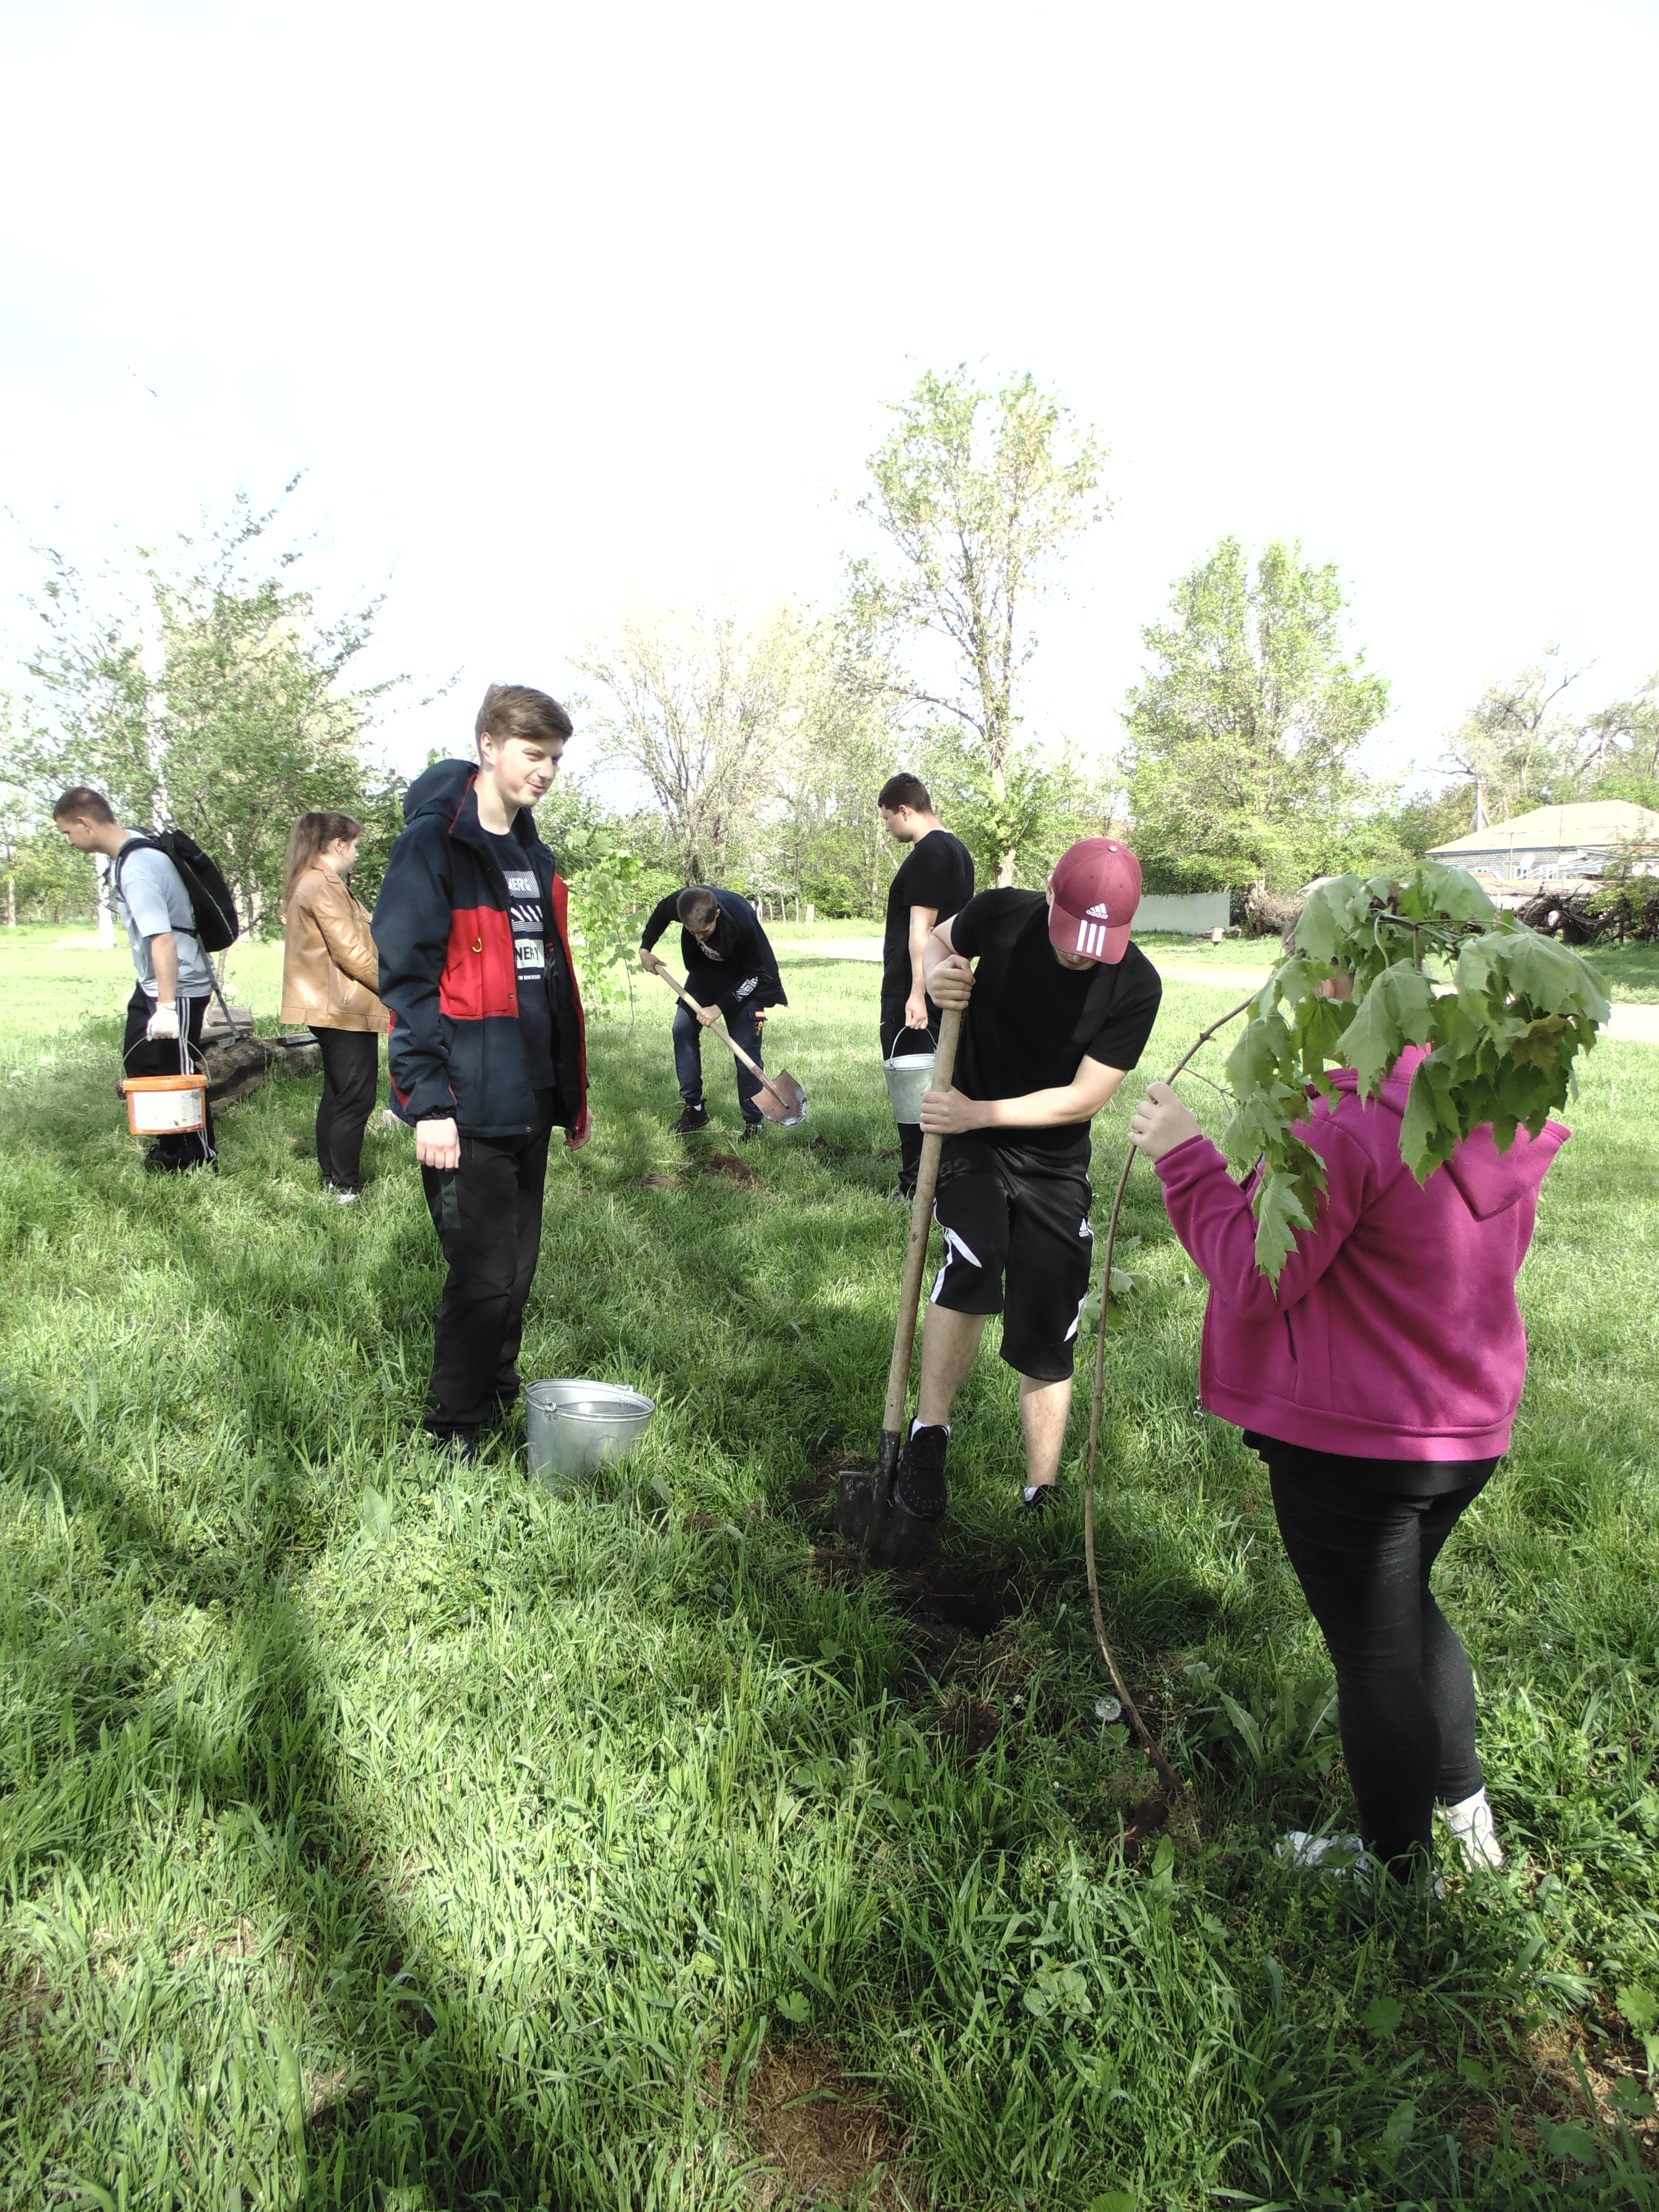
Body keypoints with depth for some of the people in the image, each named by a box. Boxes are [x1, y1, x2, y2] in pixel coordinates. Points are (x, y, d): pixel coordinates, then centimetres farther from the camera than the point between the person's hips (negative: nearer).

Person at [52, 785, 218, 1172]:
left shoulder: (136, 870, -26)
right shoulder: (133, 847, 4)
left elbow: (163, 939, -33)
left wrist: (166, 1005, -34)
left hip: (179, 987, -11)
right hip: (151, 983, 11)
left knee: (179, 1076, 0)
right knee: (139, 1064, 18)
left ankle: (202, 1161, 14)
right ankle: (170, 1148, 32)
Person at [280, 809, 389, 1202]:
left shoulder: (306, 883, 17)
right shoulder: (324, 886, -15)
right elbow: (350, 952, -19)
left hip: (329, 1006, 11)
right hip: (346, 1007, -11)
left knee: (337, 1094, 16)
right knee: (356, 1099, -7)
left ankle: (331, 1180, 23)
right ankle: (345, 1189, -4)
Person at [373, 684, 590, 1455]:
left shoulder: (533, 856, 17)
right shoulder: (433, 845, -8)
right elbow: (407, 980, -13)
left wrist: (573, 1090, 19)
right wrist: (429, 1101, -18)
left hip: (528, 1102, 8)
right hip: (466, 1109, -7)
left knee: (516, 1272, 15)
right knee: (483, 1277, -3)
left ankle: (500, 1404, 31)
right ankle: (455, 1435, 13)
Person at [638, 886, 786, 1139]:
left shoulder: (742, 922, -40)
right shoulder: (679, 903, -27)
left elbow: (755, 974, -26)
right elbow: (660, 913, 1)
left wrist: (720, 1007, -28)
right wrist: (645, 948, 0)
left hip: (745, 979, -5)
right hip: (705, 970, 5)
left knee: (745, 1045, -13)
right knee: (683, 1030, -1)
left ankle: (753, 1121, -3)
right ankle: (693, 1109, 9)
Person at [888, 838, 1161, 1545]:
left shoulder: (1135, 986, -18)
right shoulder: (1002, 915, -17)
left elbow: (1083, 1097, -16)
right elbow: (939, 940, 6)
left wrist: (980, 1112, -23)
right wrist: (936, 975, -16)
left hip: (1055, 1164, 1)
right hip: (968, 1139, -1)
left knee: (1046, 1346, 4)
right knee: (974, 1259, -31)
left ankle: (1040, 1501, 23)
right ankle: (925, 1446, -16)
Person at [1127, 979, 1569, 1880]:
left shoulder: (1344, 1131, -27)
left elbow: (1258, 1281, -20)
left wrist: (1184, 1157, -13)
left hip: (1350, 1444, -8)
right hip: (1471, 1429, 8)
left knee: (1375, 1658, 12)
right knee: (1405, 1606, 31)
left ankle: (1400, 1873, 33)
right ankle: (1467, 1809, 48)